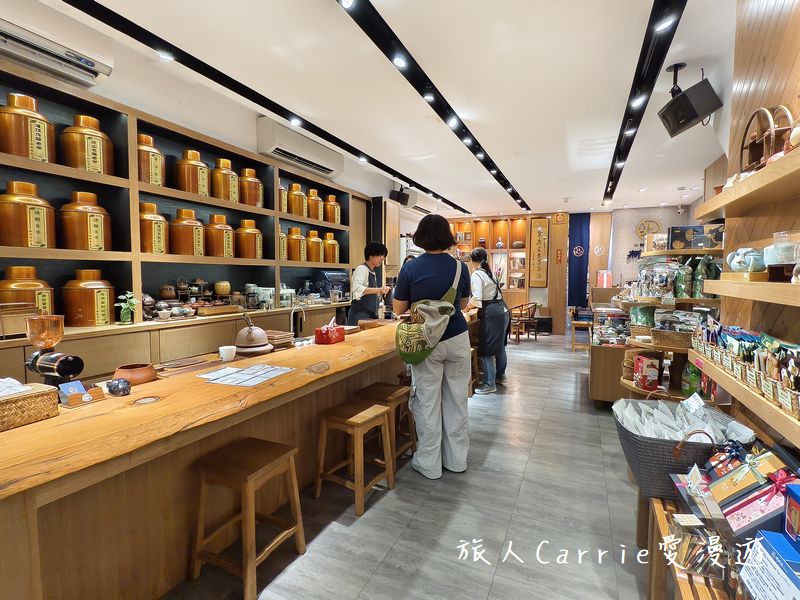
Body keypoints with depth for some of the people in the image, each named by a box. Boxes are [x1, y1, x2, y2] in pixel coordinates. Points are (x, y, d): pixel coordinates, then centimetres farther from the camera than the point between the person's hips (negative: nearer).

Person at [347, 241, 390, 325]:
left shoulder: (373, 272, 14)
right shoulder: (362, 269, -11)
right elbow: (356, 288, -27)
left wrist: (380, 292, 5)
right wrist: (378, 290, -33)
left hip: (371, 315, 8)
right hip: (360, 315, -8)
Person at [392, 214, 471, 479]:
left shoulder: (410, 268, -10)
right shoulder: (460, 267, -2)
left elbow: (399, 309, -3)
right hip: (458, 338, 3)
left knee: (428, 401, 9)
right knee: (456, 399, 14)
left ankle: (429, 464, 21)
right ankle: (456, 459, 28)